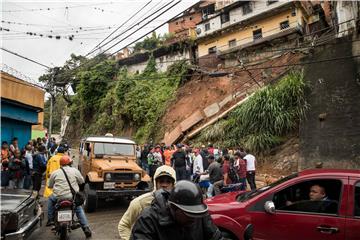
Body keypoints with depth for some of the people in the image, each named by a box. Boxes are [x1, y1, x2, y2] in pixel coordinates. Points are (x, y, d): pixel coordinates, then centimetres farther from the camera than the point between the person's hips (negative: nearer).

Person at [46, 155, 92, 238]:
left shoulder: (55, 173, 5)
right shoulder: (75, 171, 2)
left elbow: (50, 185, 12)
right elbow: (82, 182, 9)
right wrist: (78, 188, 31)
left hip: (58, 196, 1)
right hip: (72, 197, 0)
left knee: (50, 199, 34)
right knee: (79, 209, 22)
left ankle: (50, 219, 33)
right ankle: (86, 228, 12)